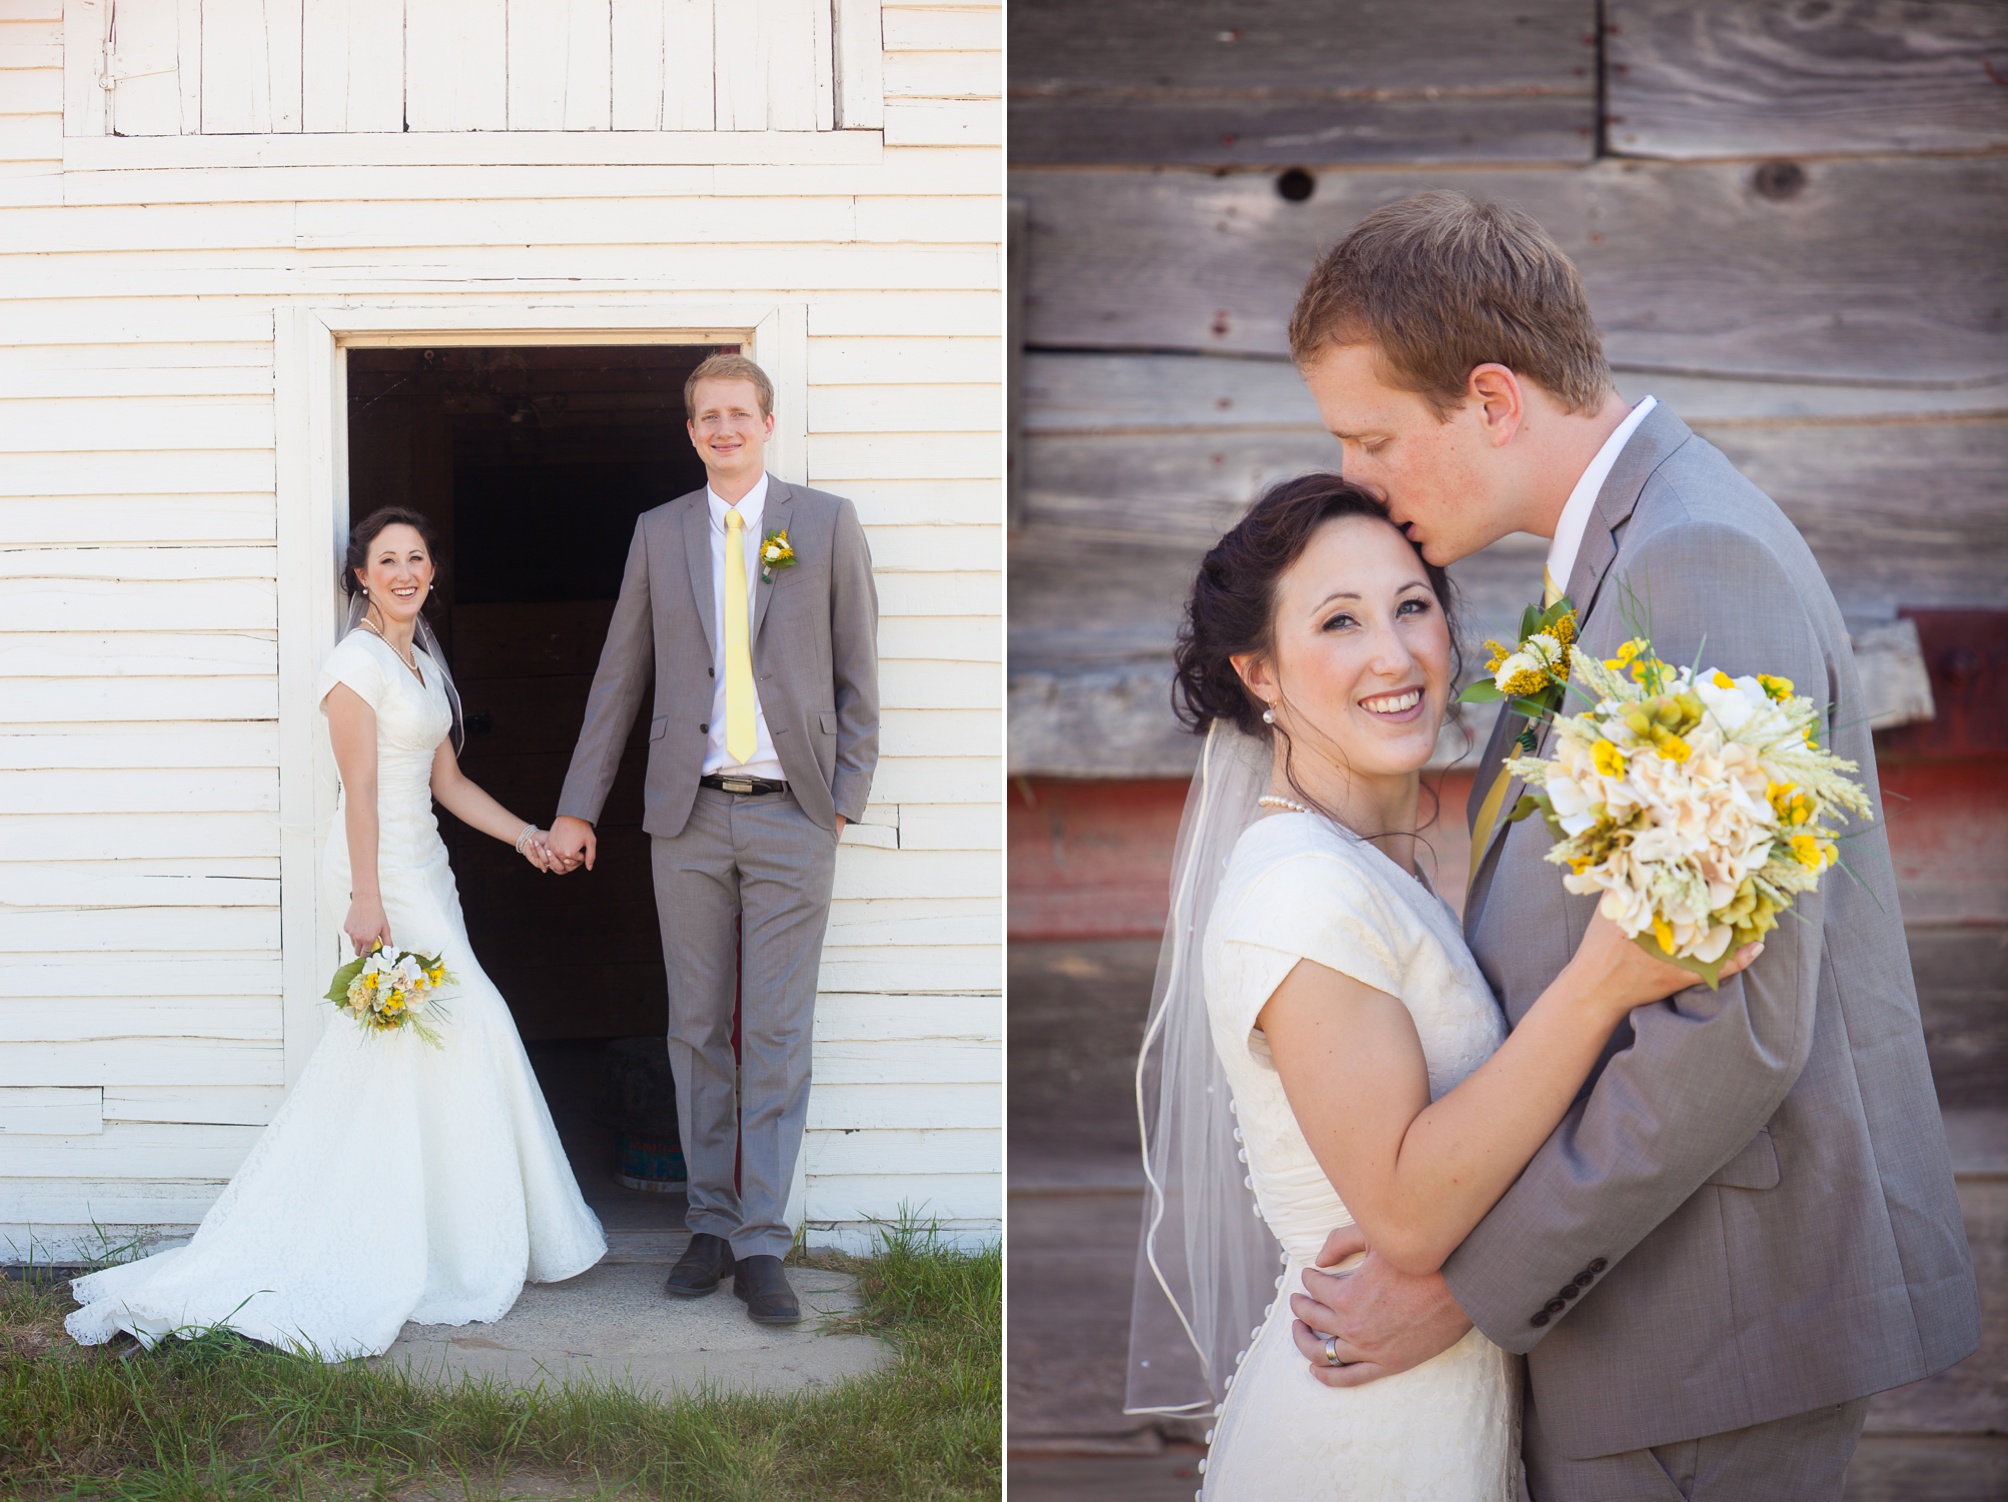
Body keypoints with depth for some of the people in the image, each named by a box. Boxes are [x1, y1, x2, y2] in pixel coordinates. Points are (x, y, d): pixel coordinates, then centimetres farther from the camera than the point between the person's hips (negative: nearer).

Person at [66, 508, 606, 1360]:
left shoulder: (425, 662, 16)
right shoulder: (357, 662, -11)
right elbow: (361, 788, -17)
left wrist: (523, 835, 12)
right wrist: (366, 899, -21)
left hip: (422, 865, 9)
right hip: (384, 872, -9)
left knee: (380, 1054, 9)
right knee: (456, 1026, -6)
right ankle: (457, 1245, 5)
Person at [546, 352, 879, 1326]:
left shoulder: (828, 524, 3)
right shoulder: (659, 533, 9)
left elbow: (856, 673, 4)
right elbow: (619, 678, 11)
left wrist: (847, 798, -3)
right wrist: (577, 807, 8)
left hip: (791, 816, -2)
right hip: (689, 816, 2)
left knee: (778, 1033, -2)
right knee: (698, 1029, 7)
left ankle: (762, 1246, 2)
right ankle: (712, 1225, 17)